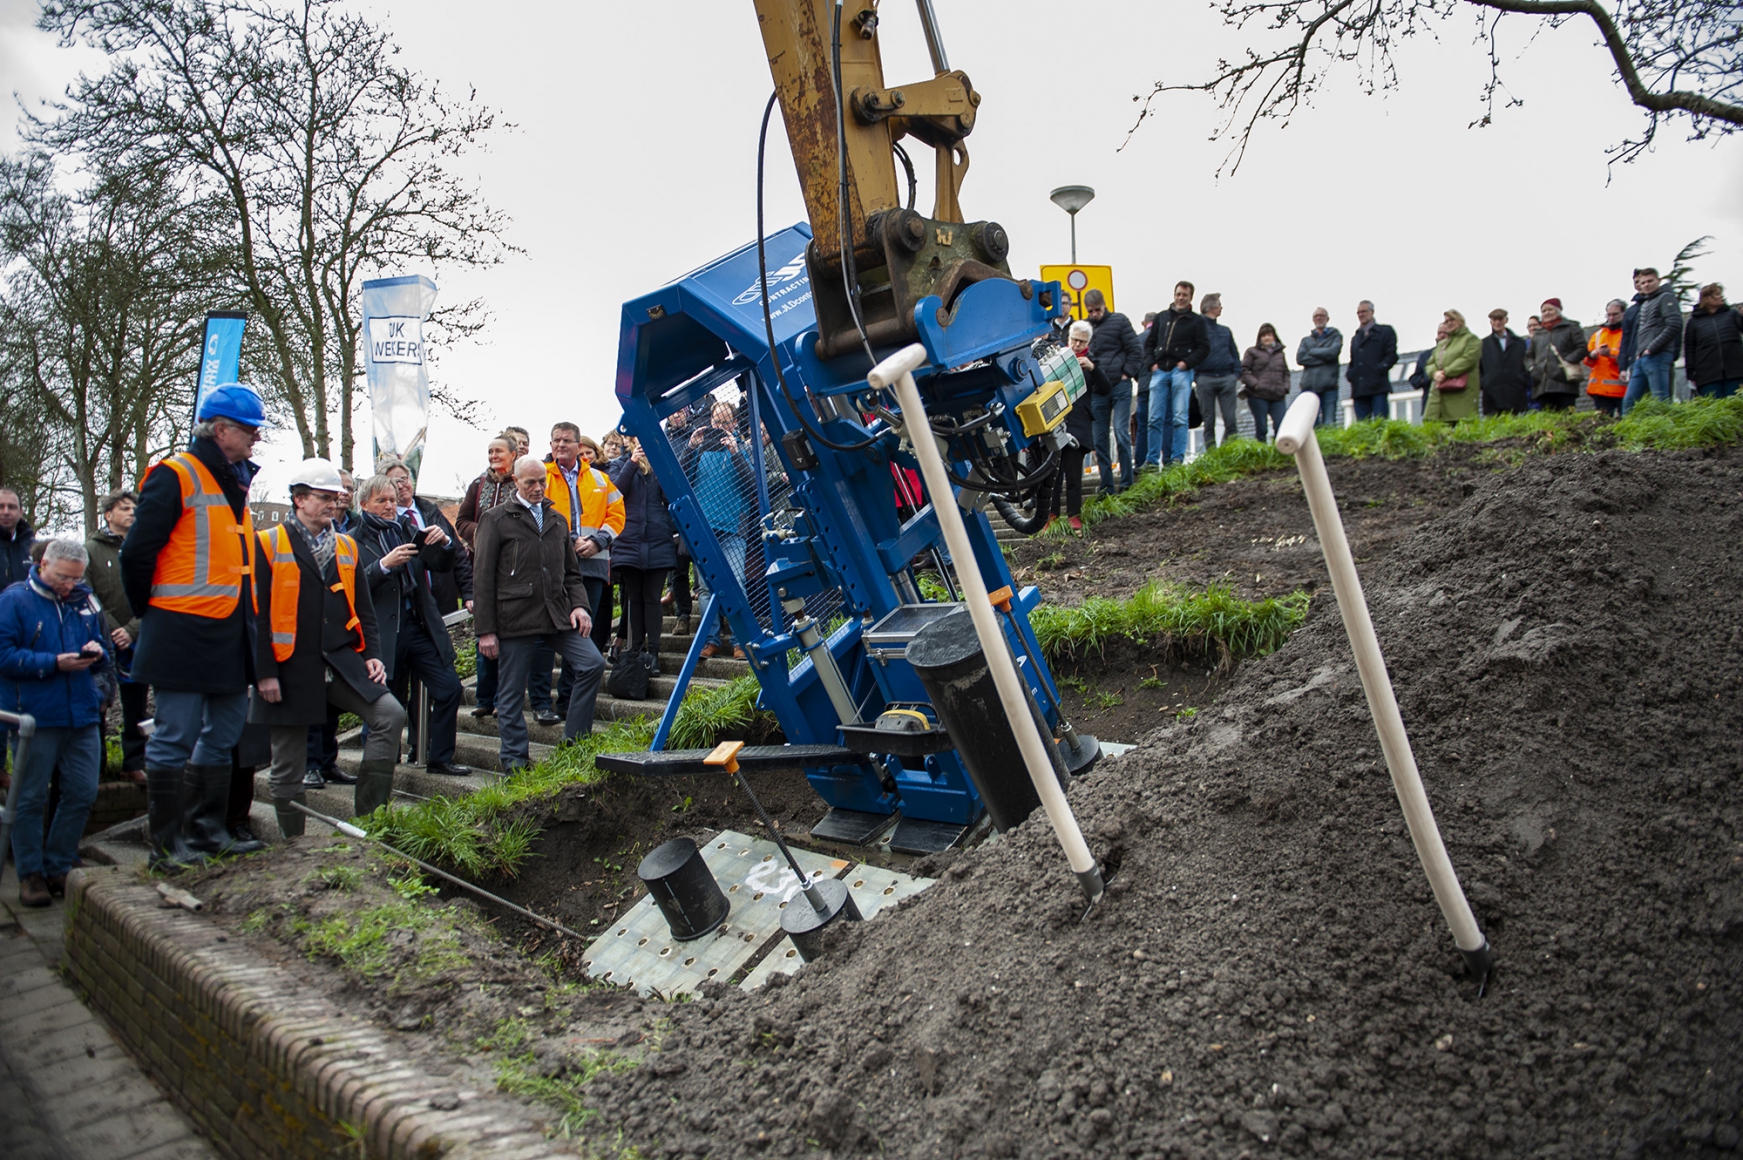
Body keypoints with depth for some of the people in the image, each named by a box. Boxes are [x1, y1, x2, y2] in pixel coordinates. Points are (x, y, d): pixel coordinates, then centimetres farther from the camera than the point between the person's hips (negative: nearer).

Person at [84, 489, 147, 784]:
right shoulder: (91, 549, 2)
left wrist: (132, 630, -11)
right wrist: (111, 631, -12)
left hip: (137, 642, 2)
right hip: (102, 644, -2)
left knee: (135, 708, 8)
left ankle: (134, 764, 16)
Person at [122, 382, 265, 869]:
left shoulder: (235, 482, 15)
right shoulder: (176, 476, -11)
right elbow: (137, 553, -13)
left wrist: (245, 619, 17)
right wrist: (152, 613, -3)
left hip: (229, 636, 9)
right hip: (183, 637, -9)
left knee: (224, 734, 15)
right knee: (175, 738, -1)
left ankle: (205, 829, 26)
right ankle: (166, 842, 10)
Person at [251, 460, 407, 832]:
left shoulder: (347, 547, 14)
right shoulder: (268, 544, -2)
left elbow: (364, 609, 16)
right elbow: (257, 614, -7)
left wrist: (372, 654, 2)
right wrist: (264, 672, -12)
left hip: (342, 660, 4)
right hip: (291, 668, -4)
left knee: (390, 715, -17)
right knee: (288, 765, 4)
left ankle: (368, 816, -9)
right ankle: (292, 844, 20)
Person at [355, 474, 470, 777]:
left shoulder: (408, 531, 15)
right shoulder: (356, 541, -1)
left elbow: (441, 565, 13)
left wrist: (444, 543, -7)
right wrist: (384, 565, -25)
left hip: (420, 625, 5)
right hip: (384, 634, -5)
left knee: (450, 689, -1)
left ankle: (439, 758, 11)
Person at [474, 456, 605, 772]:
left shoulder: (556, 519, 19)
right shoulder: (497, 519, 3)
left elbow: (571, 571, 23)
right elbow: (483, 578, 0)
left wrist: (579, 605, 3)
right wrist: (485, 630, -6)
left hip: (558, 616, 4)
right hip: (514, 620, -4)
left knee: (592, 663, -12)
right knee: (511, 695, 1)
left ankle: (574, 743, -2)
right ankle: (515, 761, 15)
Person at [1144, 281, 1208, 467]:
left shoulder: (1196, 321, 9)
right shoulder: (1161, 317, 18)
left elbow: (1203, 348, 3)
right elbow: (1149, 343, 18)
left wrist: (1187, 363, -9)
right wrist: (1151, 363, 3)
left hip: (1181, 371, -3)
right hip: (1159, 372, 3)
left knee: (1179, 417, -7)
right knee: (1155, 418, 0)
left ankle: (1177, 458, -6)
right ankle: (1153, 459, 2)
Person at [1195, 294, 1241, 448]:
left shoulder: (1225, 331, 19)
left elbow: (1234, 353, 18)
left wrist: (1237, 374, 3)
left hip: (1226, 378, 3)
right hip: (1205, 378, -3)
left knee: (1230, 420, -5)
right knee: (1209, 422, 0)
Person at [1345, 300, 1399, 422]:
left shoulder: (1385, 331, 11)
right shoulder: (1355, 338, 27)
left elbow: (1392, 355, 0)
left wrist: (1379, 369, -13)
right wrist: (1349, 373, 3)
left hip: (1378, 387, -5)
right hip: (1359, 389, 5)